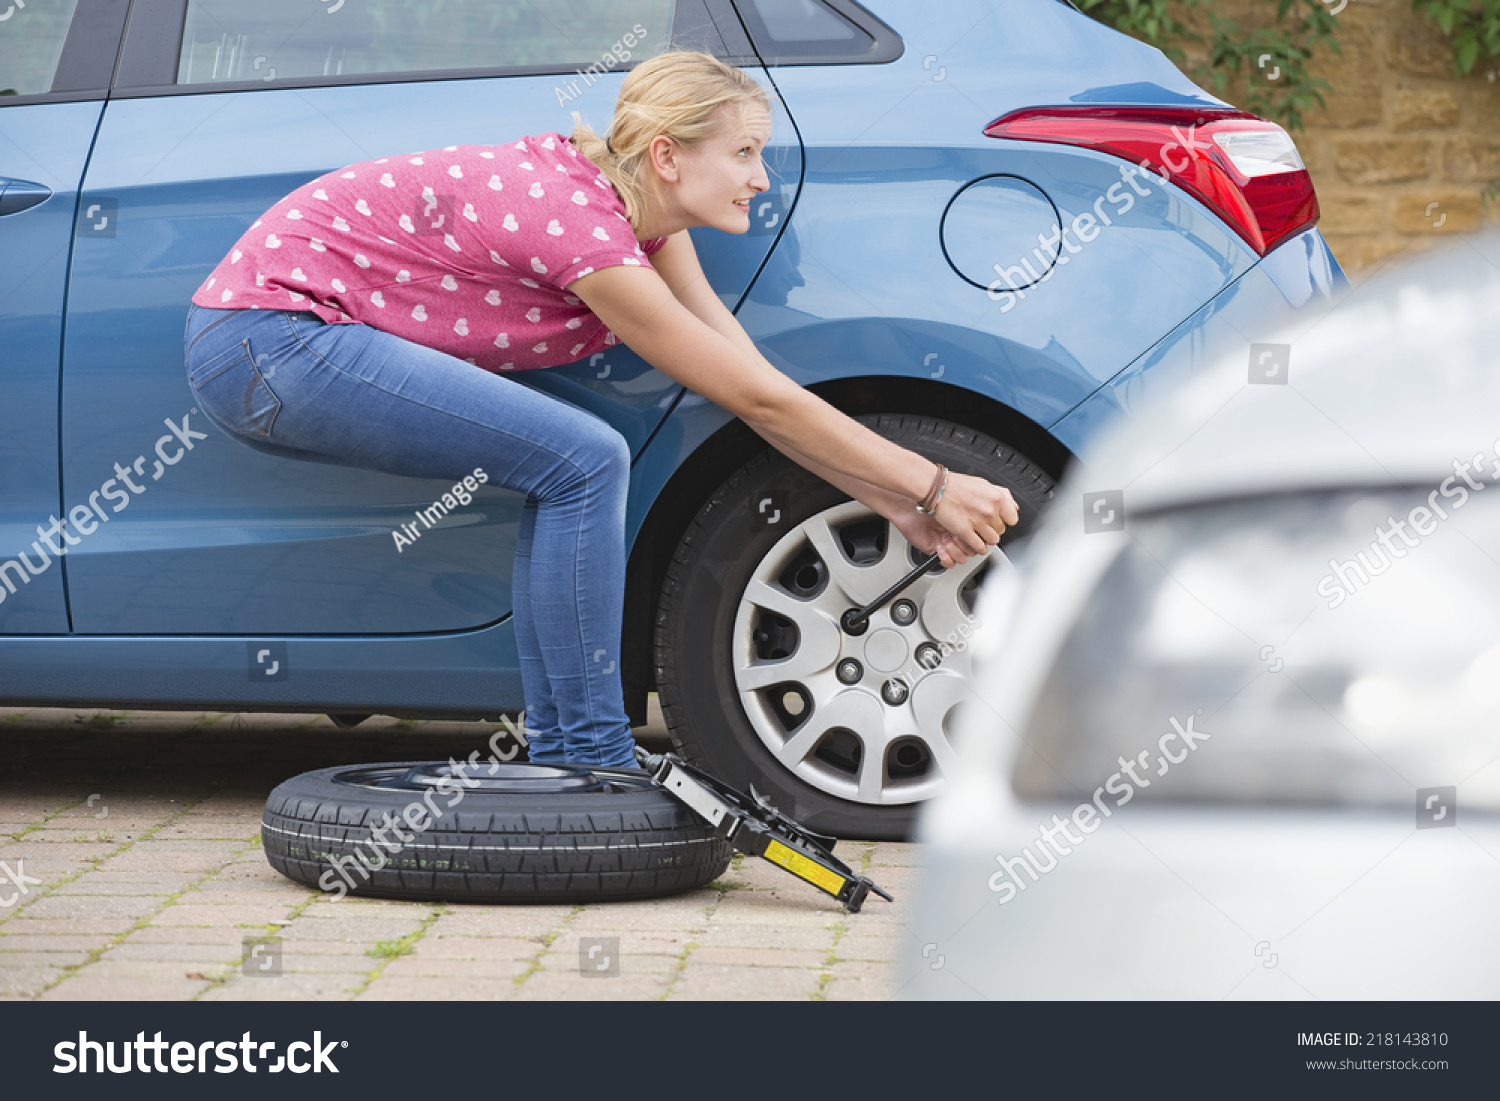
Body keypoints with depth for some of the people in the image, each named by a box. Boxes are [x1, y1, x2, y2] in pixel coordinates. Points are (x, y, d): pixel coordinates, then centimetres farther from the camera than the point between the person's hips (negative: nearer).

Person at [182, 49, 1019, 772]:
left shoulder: (637, 211, 5)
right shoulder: (580, 226, -22)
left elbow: (760, 385, 8)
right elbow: (760, 401, -16)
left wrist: (897, 505, 5)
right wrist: (933, 484, -10)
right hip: (267, 338, -10)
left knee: (570, 468, 6)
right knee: (582, 462, -16)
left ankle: (560, 758, 7)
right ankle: (594, 764, -9)